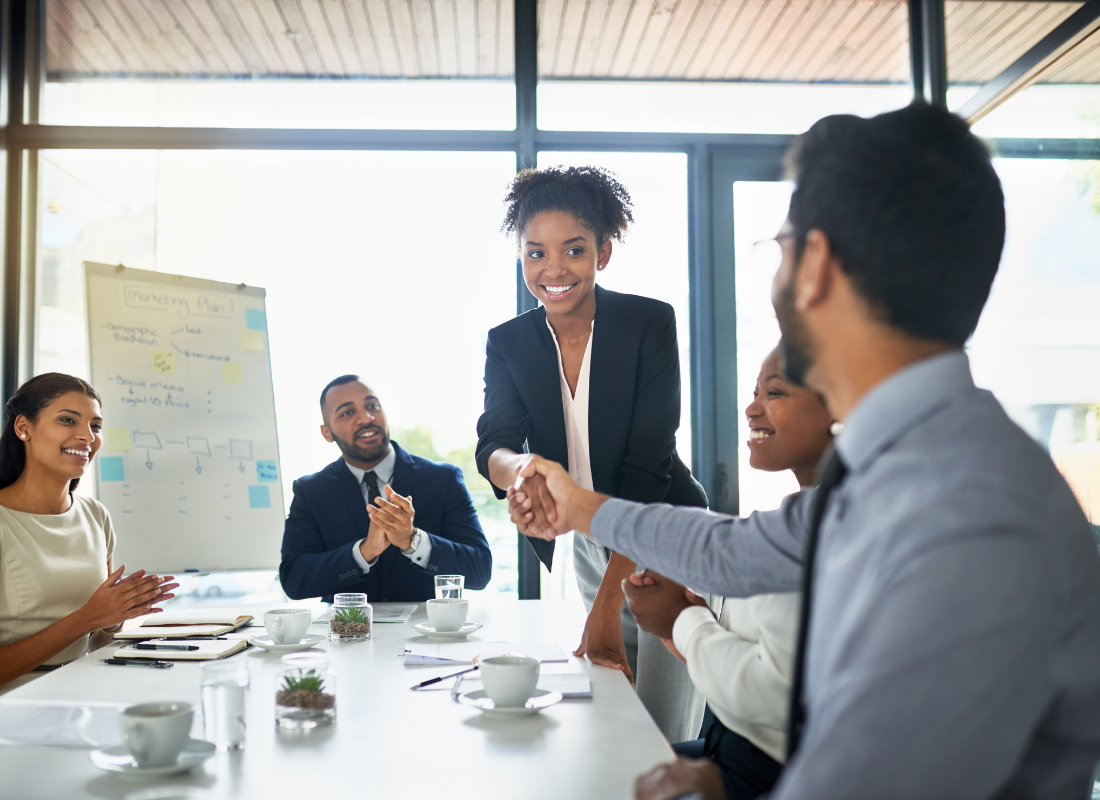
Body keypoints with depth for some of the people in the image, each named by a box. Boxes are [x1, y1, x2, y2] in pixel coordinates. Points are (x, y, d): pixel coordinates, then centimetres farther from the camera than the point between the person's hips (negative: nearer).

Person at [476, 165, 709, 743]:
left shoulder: (650, 323, -15)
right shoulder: (507, 343, -3)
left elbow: (648, 463, -20)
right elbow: (492, 446, -15)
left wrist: (606, 605, -25)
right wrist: (521, 467, -41)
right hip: (587, 548, 4)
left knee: (664, 743, -5)